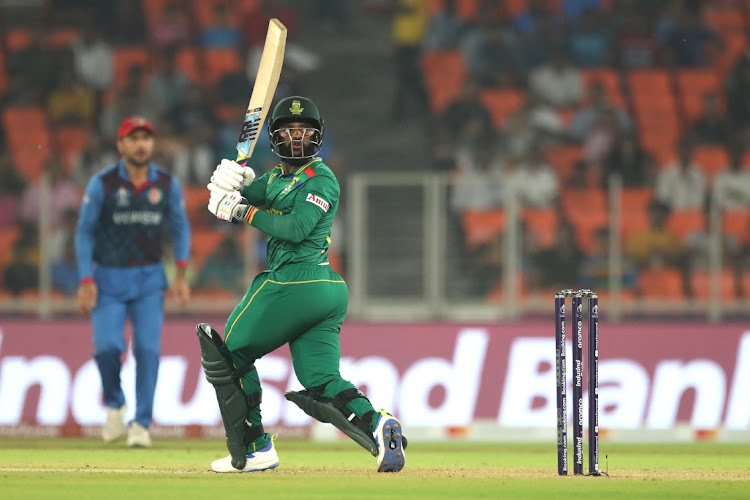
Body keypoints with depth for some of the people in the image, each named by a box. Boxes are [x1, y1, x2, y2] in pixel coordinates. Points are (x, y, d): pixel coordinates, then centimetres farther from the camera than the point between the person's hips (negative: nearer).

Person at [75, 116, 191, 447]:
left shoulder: (167, 184, -2)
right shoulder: (102, 184, -10)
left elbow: (180, 228, 8)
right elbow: (84, 231, -3)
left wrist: (181, 275, -2)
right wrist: (86, 281, -9)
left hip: (149, 280, 2)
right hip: (108, 279, -2)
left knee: (148, 348, -9)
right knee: (107, 346, -14)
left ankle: (141, 424, 1)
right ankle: (114, 405, 14)